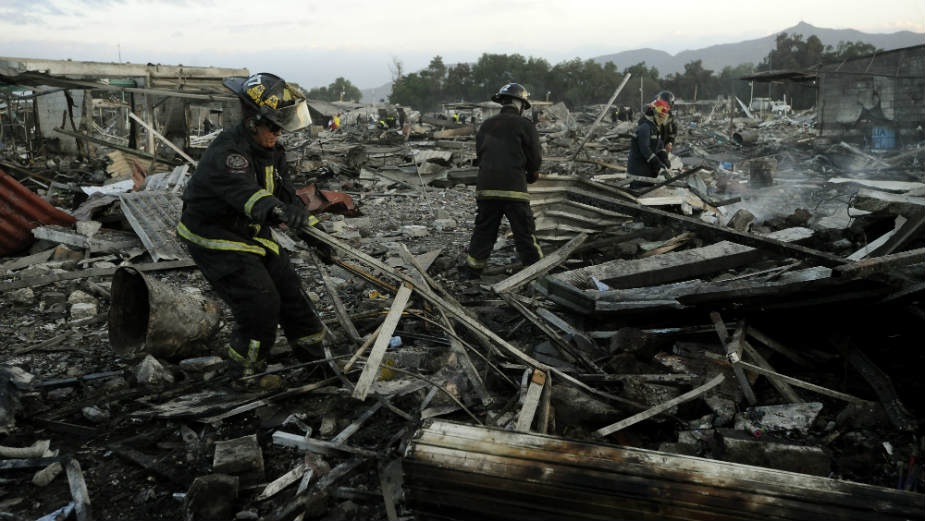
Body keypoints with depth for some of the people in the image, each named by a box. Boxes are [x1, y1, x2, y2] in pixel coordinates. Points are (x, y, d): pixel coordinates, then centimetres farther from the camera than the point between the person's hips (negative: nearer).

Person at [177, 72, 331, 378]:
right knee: (261, 304, -16)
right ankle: (247, 375, 4)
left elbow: (287, 196, 9)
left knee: (290, 291, 10)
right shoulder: (226, 153, -29)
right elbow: (245, 192, -49)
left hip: (252, 234, 8)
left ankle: (315, 361, 26)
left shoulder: (271, 151, 0)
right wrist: (276, 210, -69)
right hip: (214, 241, -8)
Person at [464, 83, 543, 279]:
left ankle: (473, 269, 20)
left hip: (486, 187, 4)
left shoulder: (486, 125, 13)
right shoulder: (525, 125, -2)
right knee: (525, 232, 3)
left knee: (483, 229, 14)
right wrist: (532, 174, 19)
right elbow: (535, 158, 0)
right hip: (514, 188, -4)